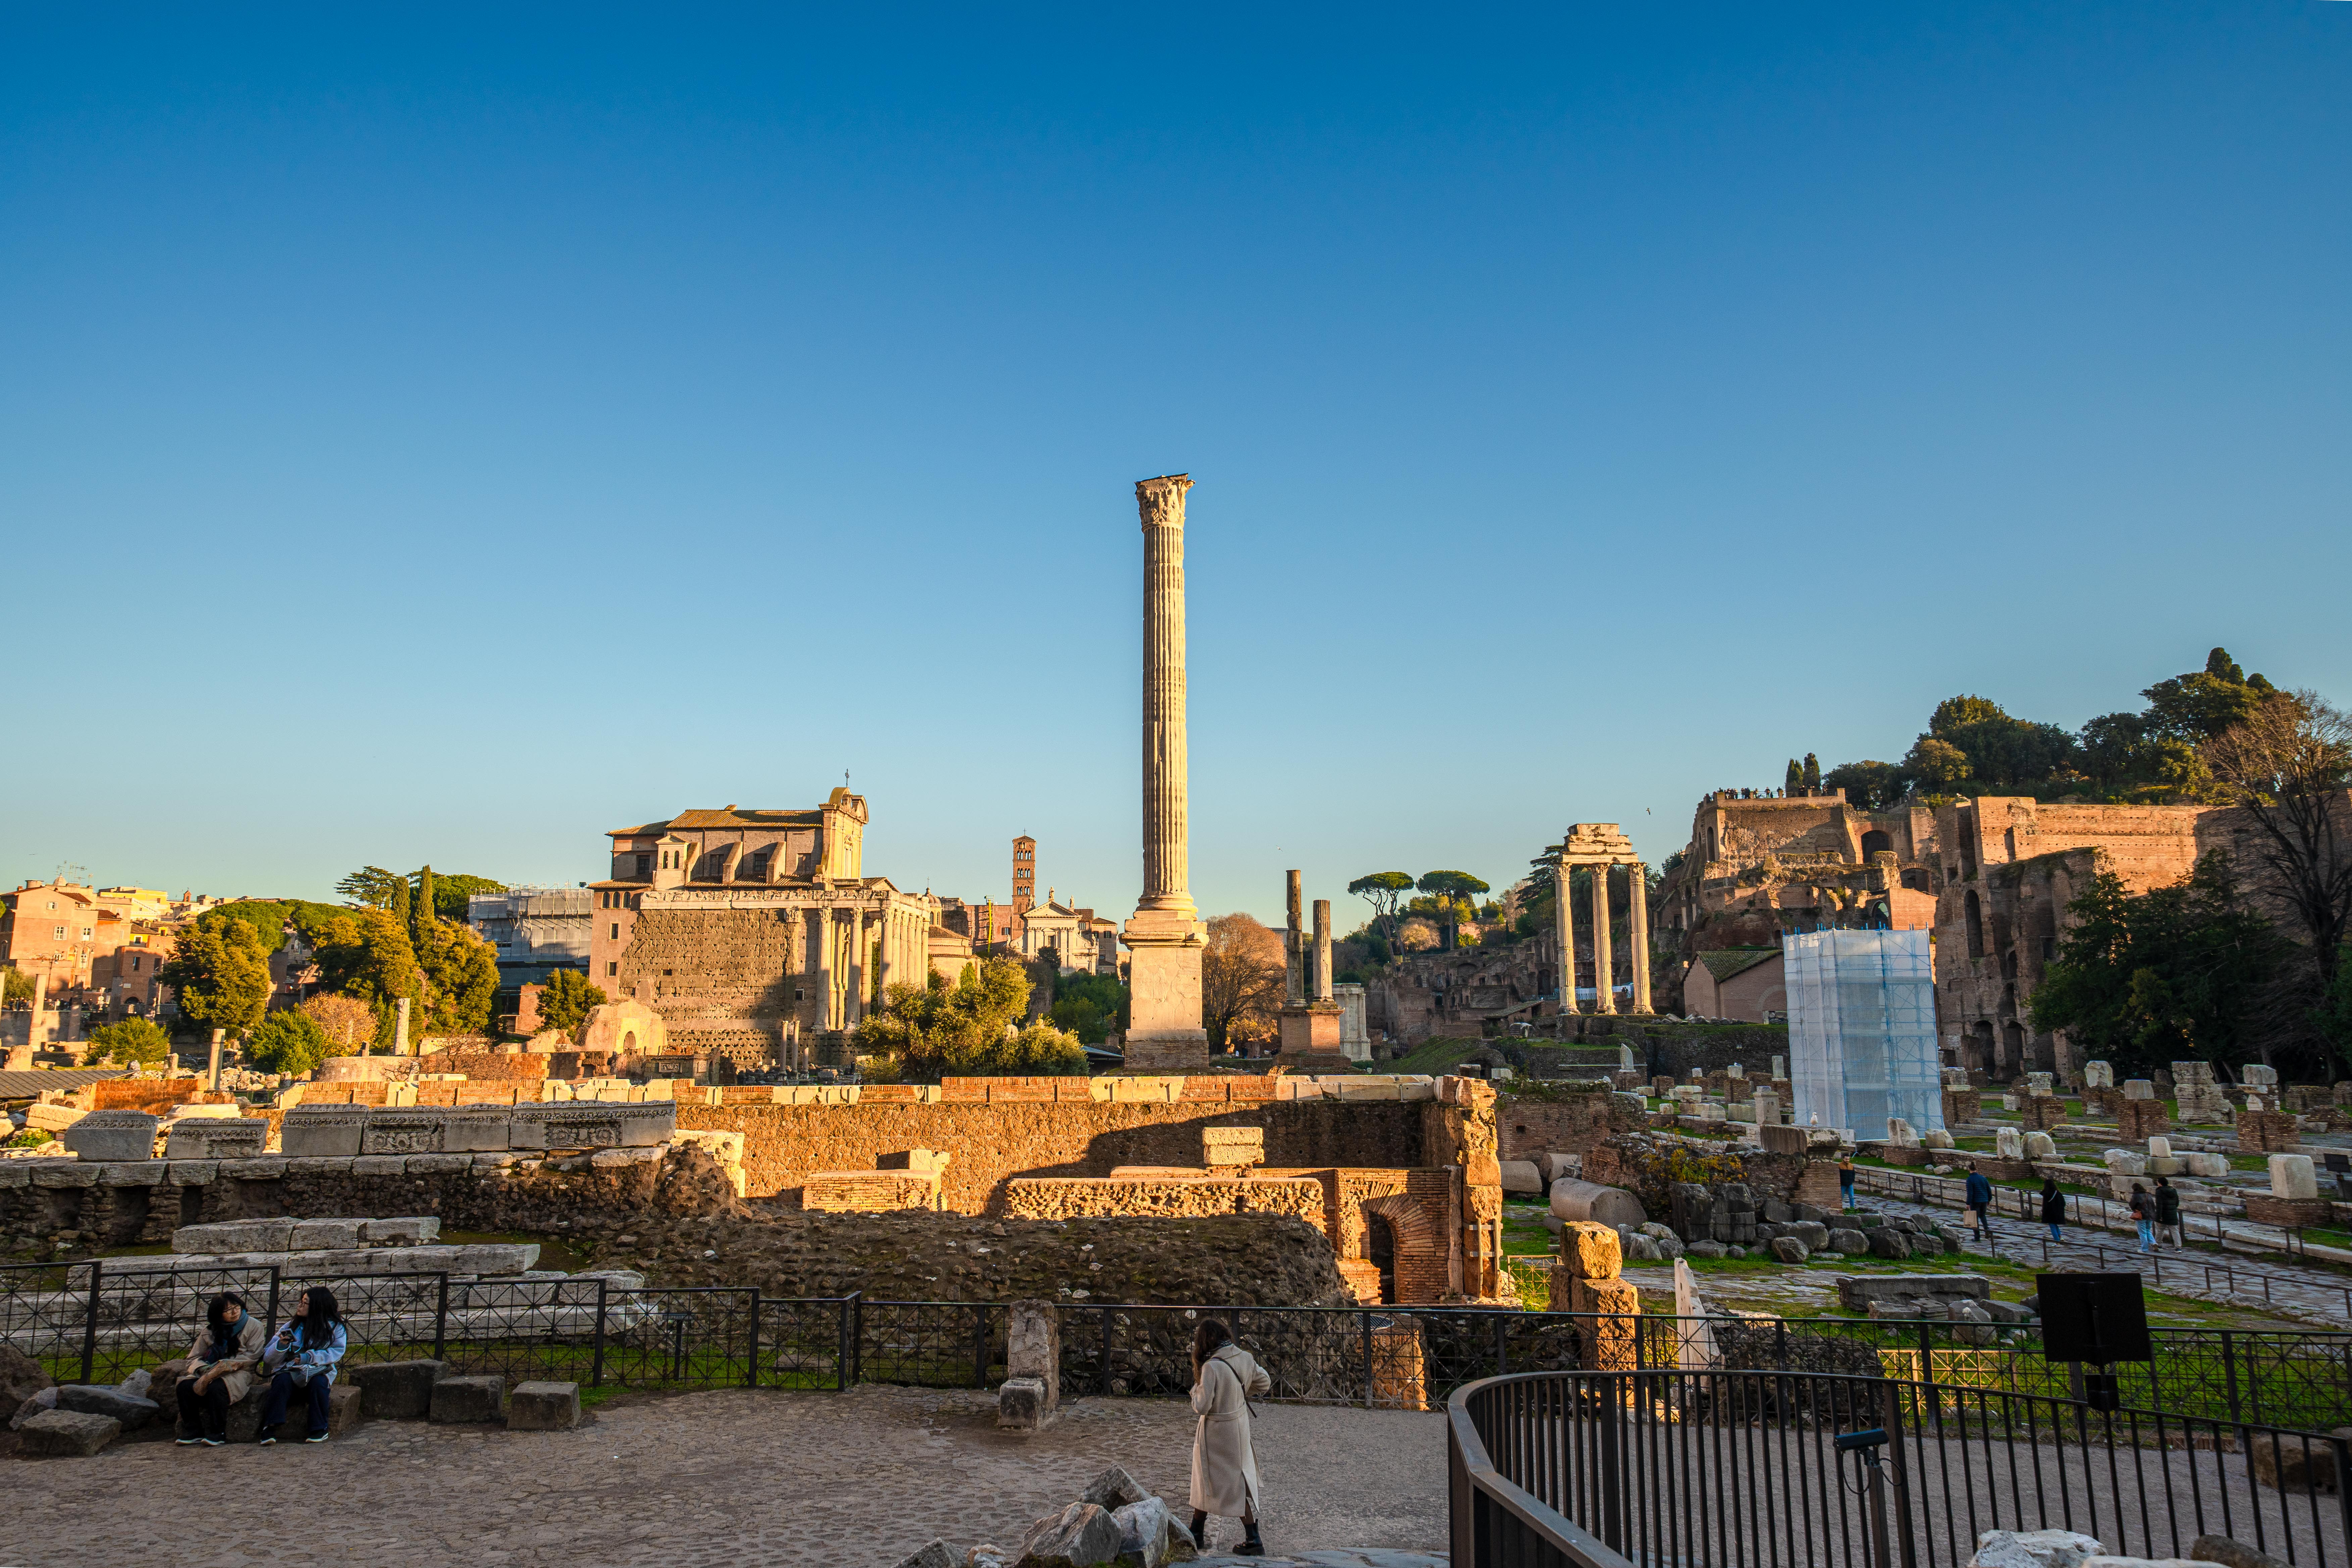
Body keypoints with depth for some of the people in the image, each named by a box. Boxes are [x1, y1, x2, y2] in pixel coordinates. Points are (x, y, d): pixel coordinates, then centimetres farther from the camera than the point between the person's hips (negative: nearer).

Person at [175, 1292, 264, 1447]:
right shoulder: (209, 1330, 14)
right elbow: (194, 1358, 10)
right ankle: (193, 1432, -12)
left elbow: (251, 1357, -4)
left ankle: (217, 1434, -21)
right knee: (185, 1386, -23)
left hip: (238, 1374, -5)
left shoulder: (253, 1326, 4)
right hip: (209, 1372, 5)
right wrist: (205, 1370, -12)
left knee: (216, 1388, -35)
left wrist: (225, 1365, -15)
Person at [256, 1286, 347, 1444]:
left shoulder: (334, 1327, 2)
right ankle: (270, 1429, -31)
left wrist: (309, 1357, -20)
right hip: (289, 1370, 2)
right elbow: (268, 1359, 4)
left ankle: (320, 1430, -21)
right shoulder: (292, 1326, 6)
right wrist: (281, 1345, -18)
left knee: (318, 1382, -34)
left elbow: (337, 1352, -10)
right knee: (282, 1380, -32)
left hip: (317, 1372, -2)